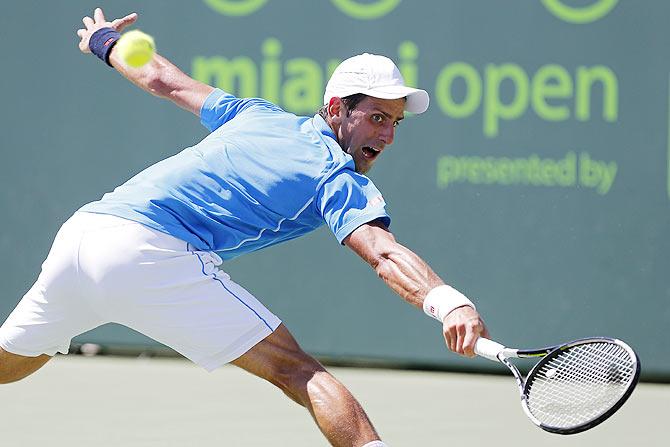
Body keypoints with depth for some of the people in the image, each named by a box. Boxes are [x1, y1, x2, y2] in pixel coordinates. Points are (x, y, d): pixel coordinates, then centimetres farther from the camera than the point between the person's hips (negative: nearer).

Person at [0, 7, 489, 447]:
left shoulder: (259, 116, 22)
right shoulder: (339, 180, 1)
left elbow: (163, 79, 35)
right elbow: (385, 254, -18)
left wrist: (105, 42, 55)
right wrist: (449, 303, -33)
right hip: (151, 253, -7)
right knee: (300, 372, -9)